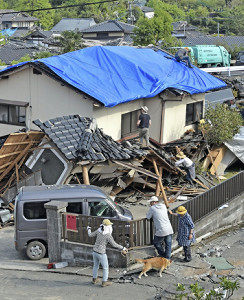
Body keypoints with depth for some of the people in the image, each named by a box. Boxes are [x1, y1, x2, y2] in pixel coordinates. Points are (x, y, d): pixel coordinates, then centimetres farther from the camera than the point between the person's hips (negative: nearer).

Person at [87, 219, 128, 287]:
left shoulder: (98, 230, -4)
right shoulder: (108, 235, -20)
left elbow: (90, 235, 9)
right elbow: (114, 244, -15)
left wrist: (89, 229, 29)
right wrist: (123, 248, -4)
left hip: (95, 251, 7)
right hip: (101, 253, -6)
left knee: (96, 265, 25)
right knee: (105, 267, 12)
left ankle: (94, 279, 37)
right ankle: (104, 282, 20)